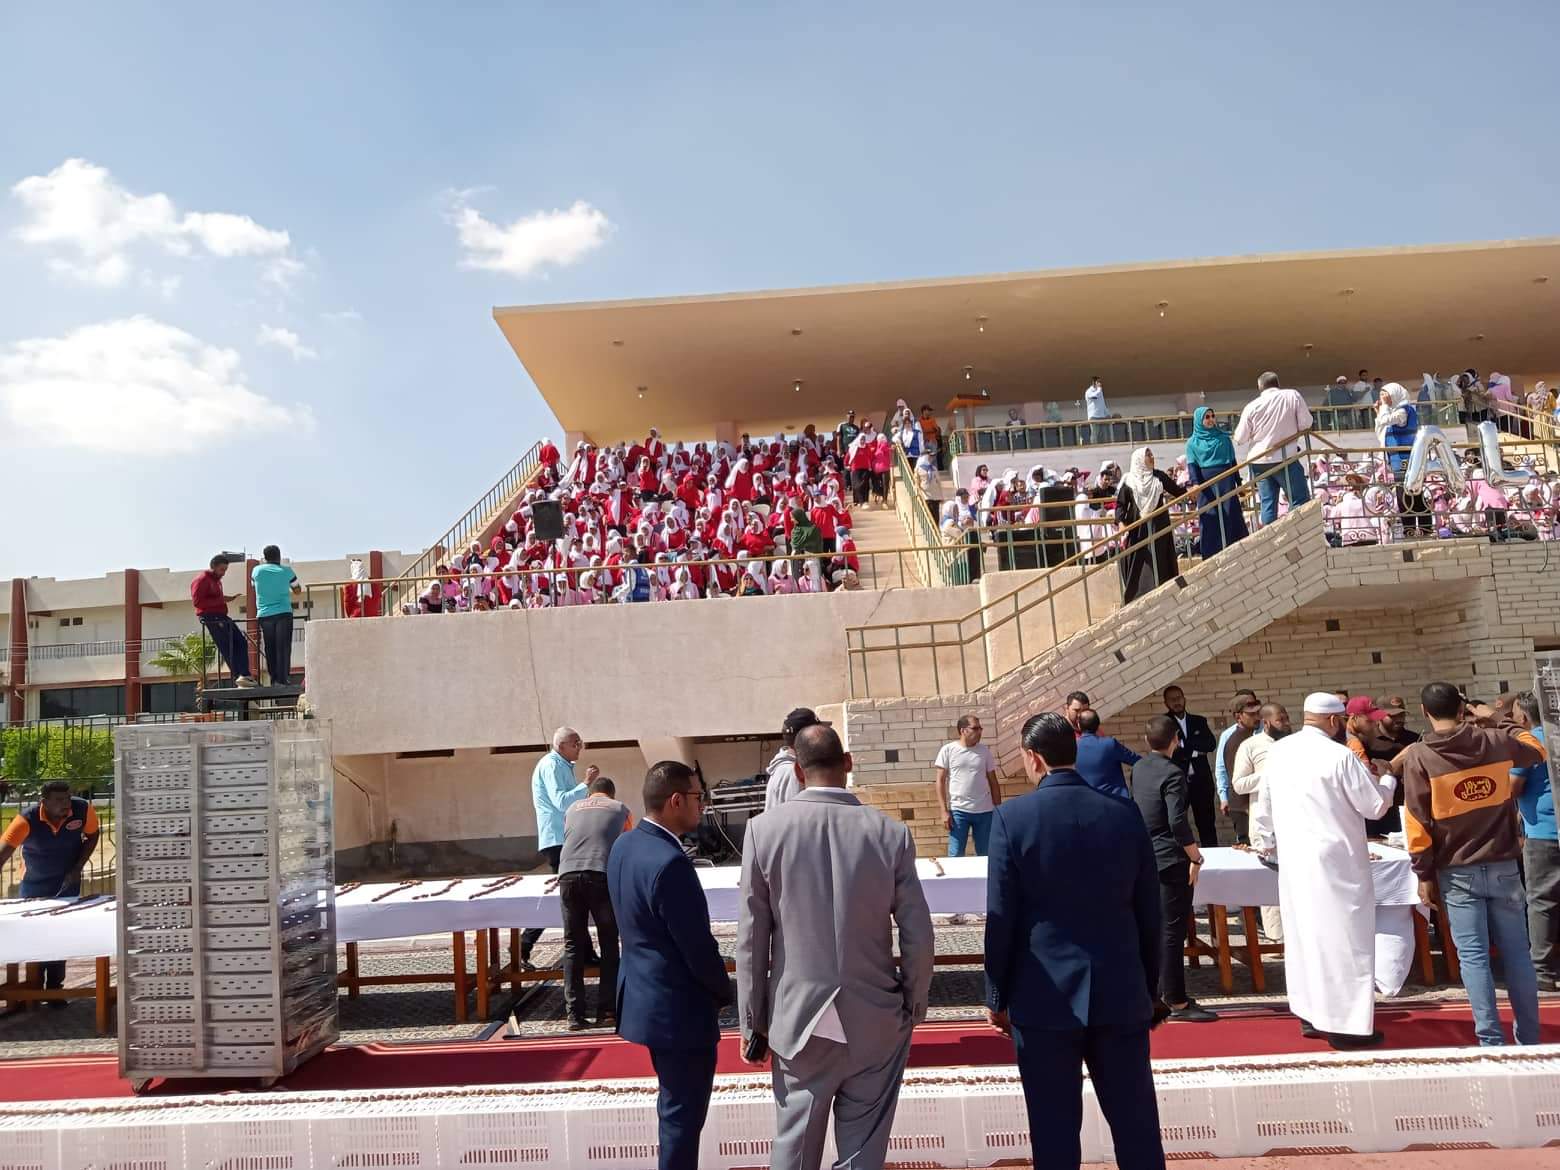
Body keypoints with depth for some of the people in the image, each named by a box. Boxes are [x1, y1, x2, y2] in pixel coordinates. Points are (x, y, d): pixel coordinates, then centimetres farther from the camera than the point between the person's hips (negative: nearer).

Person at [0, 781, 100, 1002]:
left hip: (67, 882, 0)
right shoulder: (27, 819, -29)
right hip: (34, 884, 0)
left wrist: (77, 868, -13)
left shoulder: (83, 809, -24)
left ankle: (54, 989, 15)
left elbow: (92, 836, -5)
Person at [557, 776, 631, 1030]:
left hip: (568, 875, 2)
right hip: (602, 876, -2)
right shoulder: (621, 809, 23)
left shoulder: (572, 808, 27)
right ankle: (606, 1011, 7)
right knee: (609, 945, 10)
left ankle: (574, 1014, 9)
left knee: (573, 946, 10)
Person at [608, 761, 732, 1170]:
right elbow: (698, 947, -23)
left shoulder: (624, 846, 2)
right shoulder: (670, 863, -28)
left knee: (674, 1105, 24)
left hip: (644, 994, 9)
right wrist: (725, 992, -3)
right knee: (684, 1113, 7)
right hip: (678, 1006, -9)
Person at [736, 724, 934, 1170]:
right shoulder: (891, 834, -10)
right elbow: (918, 936, -5)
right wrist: (915, 1006, 11)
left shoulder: (763, 831, -10)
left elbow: (751, 940, -5)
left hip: (799, 1021, 0)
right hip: (876, 1022, 0)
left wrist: (752, 1023, 5)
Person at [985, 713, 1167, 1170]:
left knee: (1055, 1131, 8)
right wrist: (1151, 989, 17)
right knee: (1137, 1124, 13)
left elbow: (1001, 919, -8)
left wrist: (996, 996, 3)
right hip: (1122, 994, 3)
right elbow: (1149, 914, 5)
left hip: (1044, 996, -3)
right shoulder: (1125, 814, -1)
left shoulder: (1013, 817, -10)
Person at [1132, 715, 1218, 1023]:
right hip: (1171, 860, -8)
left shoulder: (1139, 769, 8)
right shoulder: (1172, 774, -17)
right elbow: (1178, 822, -23)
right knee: (1173, 931, -3)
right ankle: (1178, 1002, 2)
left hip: (1146, 857, 8)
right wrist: (1195, 857, -14)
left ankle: (1158, 992, 23)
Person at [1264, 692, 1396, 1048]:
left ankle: (1311, 1014, 24)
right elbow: (1375, 806, -8)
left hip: (1292, 858, 7)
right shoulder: (1339, 756, -16)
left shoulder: (1277, 751, 4)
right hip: (1334, 860, -7)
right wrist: (1389, 778, 9)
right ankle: (1345, 1024, 7)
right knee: (1342, 936, 2)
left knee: (1303, 931, 15)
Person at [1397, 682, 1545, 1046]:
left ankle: (1491, 1039, 4)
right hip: (1503, 865, 3)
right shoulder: (1495, 741, -3)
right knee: (1516, 951, 12)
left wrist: (1424, 874, -3)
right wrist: (1499, 721, 27)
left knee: (1473, 956, 2)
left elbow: (1417, 824, -11)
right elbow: (1537, 749, 21)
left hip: (1457, 871, -3)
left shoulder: (1418, 756, -11)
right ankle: (1529, 1038, 20)